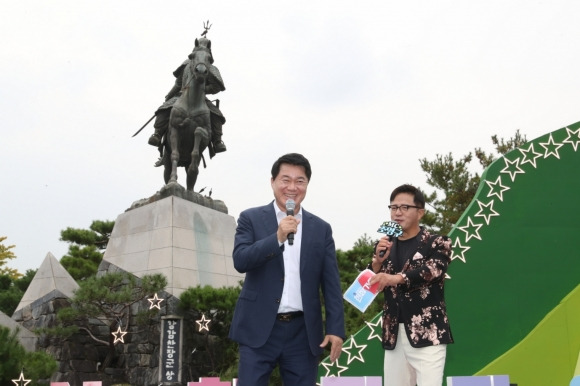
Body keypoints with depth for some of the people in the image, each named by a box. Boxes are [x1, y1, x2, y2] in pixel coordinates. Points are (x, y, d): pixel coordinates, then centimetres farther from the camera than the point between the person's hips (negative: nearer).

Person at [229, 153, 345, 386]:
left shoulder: (321, 228, 8)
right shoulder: (251, 218, 4)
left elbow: (331, 284, 5)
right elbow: (240, 260, -10)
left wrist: (335, 328, -4)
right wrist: (278, 237, -21)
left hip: (303, 332, 2)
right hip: (259, 329, -2)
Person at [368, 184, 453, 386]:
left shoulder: (437, 243, 0)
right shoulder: (385, 247, 13)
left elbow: (433, 269, -19)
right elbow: (369, 287, 11)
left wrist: (397, 278, -36)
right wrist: (378, 260, -8)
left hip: (428, 334, -4)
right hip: (393, 336, 5)